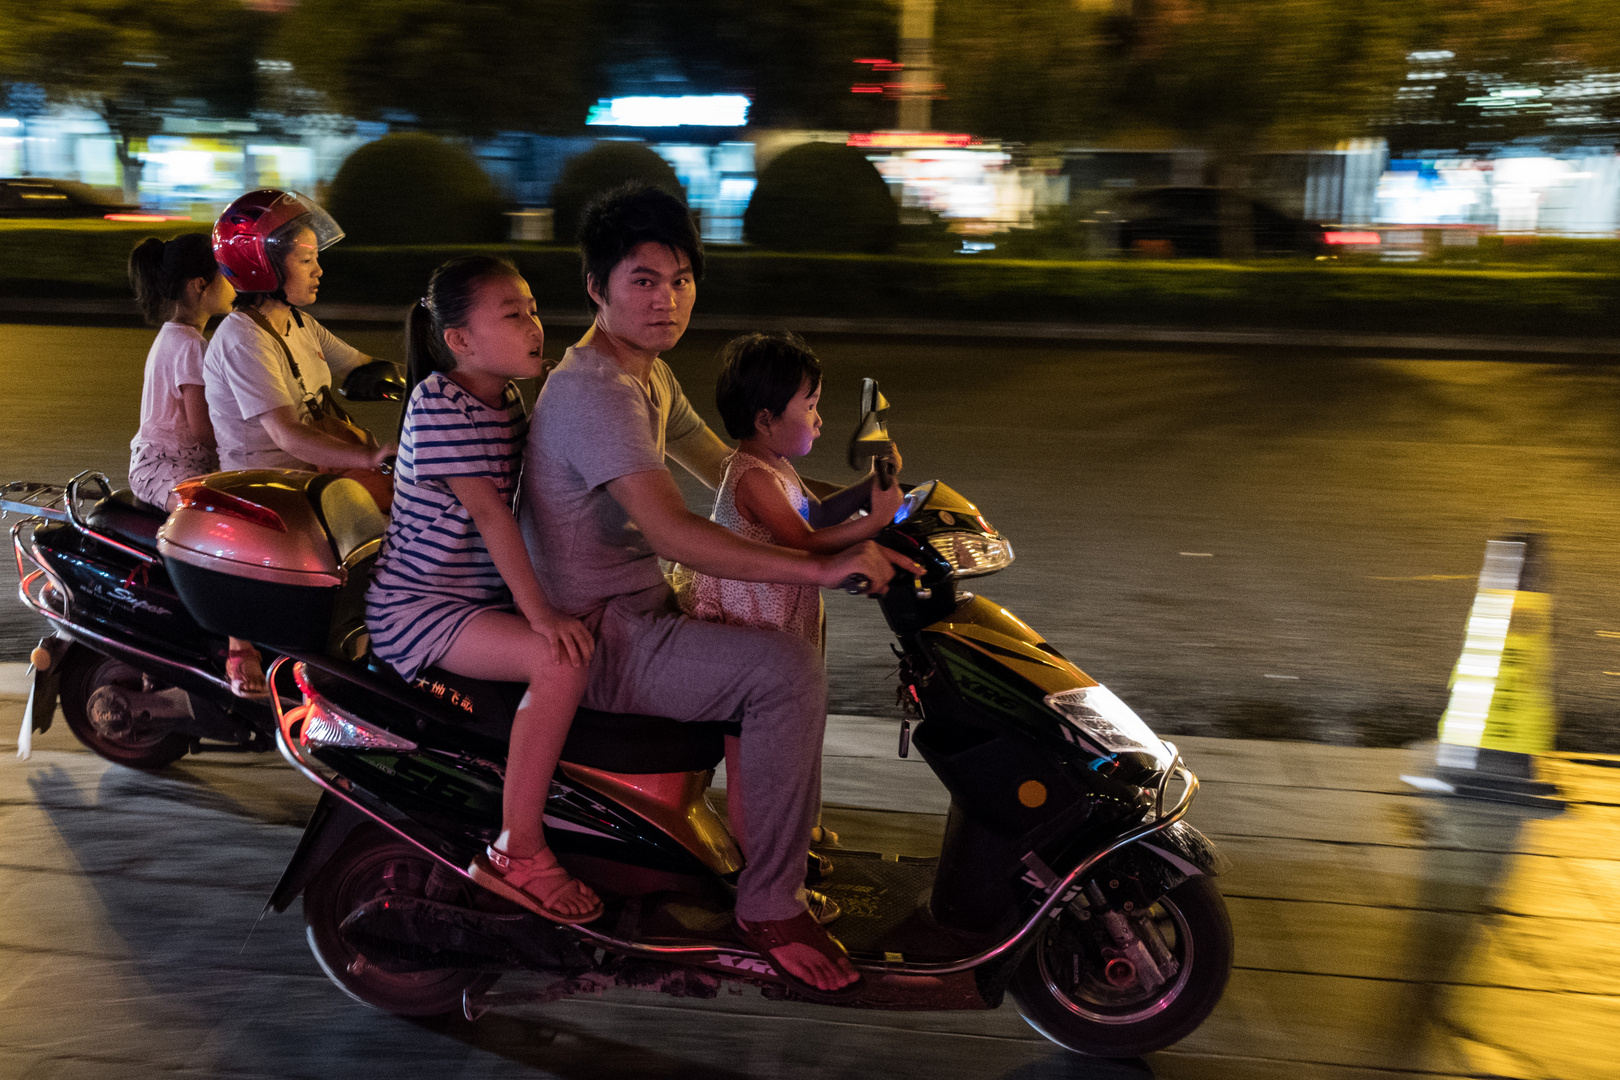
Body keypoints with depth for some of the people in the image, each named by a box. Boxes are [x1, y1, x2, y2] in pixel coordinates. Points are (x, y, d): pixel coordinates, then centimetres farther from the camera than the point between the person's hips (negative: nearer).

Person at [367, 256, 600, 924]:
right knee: (563, 661, -29)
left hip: (481, 594, 10)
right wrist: (540, 613, -29)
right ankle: (516, 852, -19)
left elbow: (525, 500, 19)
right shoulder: (439, 402, -18)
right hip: (418, 608, -9)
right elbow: (487, 513, -25)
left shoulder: (505, 399, 9)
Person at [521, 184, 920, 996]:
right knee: (786, 668, -25)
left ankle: (784, 854, 26)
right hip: (596, 640, -11)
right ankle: (769, 905, -12)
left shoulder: (651, 375, 11)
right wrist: (820, 567, -38)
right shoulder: (591, 390, -22)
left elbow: (732, 476, 18)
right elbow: (672, 531, -34)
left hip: (636, 607, 11)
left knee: (790, 627, 20)